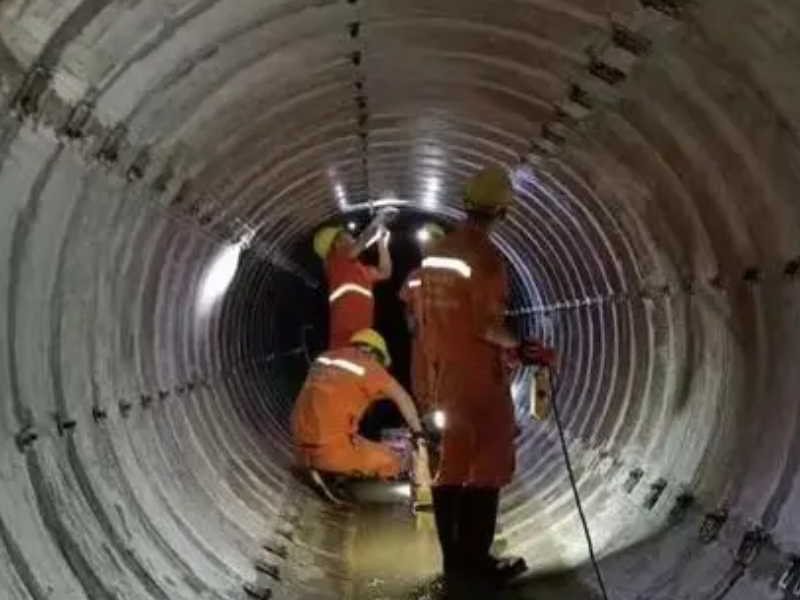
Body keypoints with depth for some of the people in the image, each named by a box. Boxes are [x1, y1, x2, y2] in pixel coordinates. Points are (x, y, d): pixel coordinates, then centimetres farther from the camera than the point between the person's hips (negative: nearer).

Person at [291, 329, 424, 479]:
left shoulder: (326, 358, 18)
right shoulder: (368, 365, -2)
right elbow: (402, 398, 0)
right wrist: (418, 433, 10)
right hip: (333, 449, -8)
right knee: (391, 463, 2)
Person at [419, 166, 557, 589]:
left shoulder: (435, 252, 8)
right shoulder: (485, 256, -18)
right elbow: (485, 325, -22)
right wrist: (519, 346, -6)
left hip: (444, 374, 8)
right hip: (479, 376, -8)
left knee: (451, 466, 12)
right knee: (487, 468, 1)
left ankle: (454, 559, 19)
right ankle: (474, 561, 5)